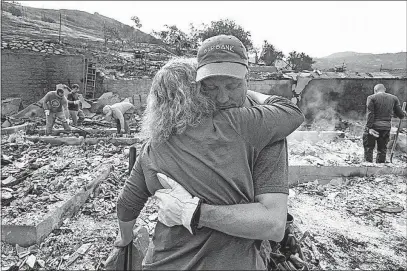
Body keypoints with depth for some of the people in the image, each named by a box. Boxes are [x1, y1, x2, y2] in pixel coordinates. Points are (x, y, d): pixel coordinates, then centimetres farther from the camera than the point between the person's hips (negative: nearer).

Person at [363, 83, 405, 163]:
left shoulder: (371, 98, -2)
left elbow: (370, 114, -11)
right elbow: (400, 114, 8)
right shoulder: (394, 98, 9)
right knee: (382, 149, 13)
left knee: (368, 148, 6)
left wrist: (369, 127, -13)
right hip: (386, 127, 3)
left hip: (373, 126, -3)